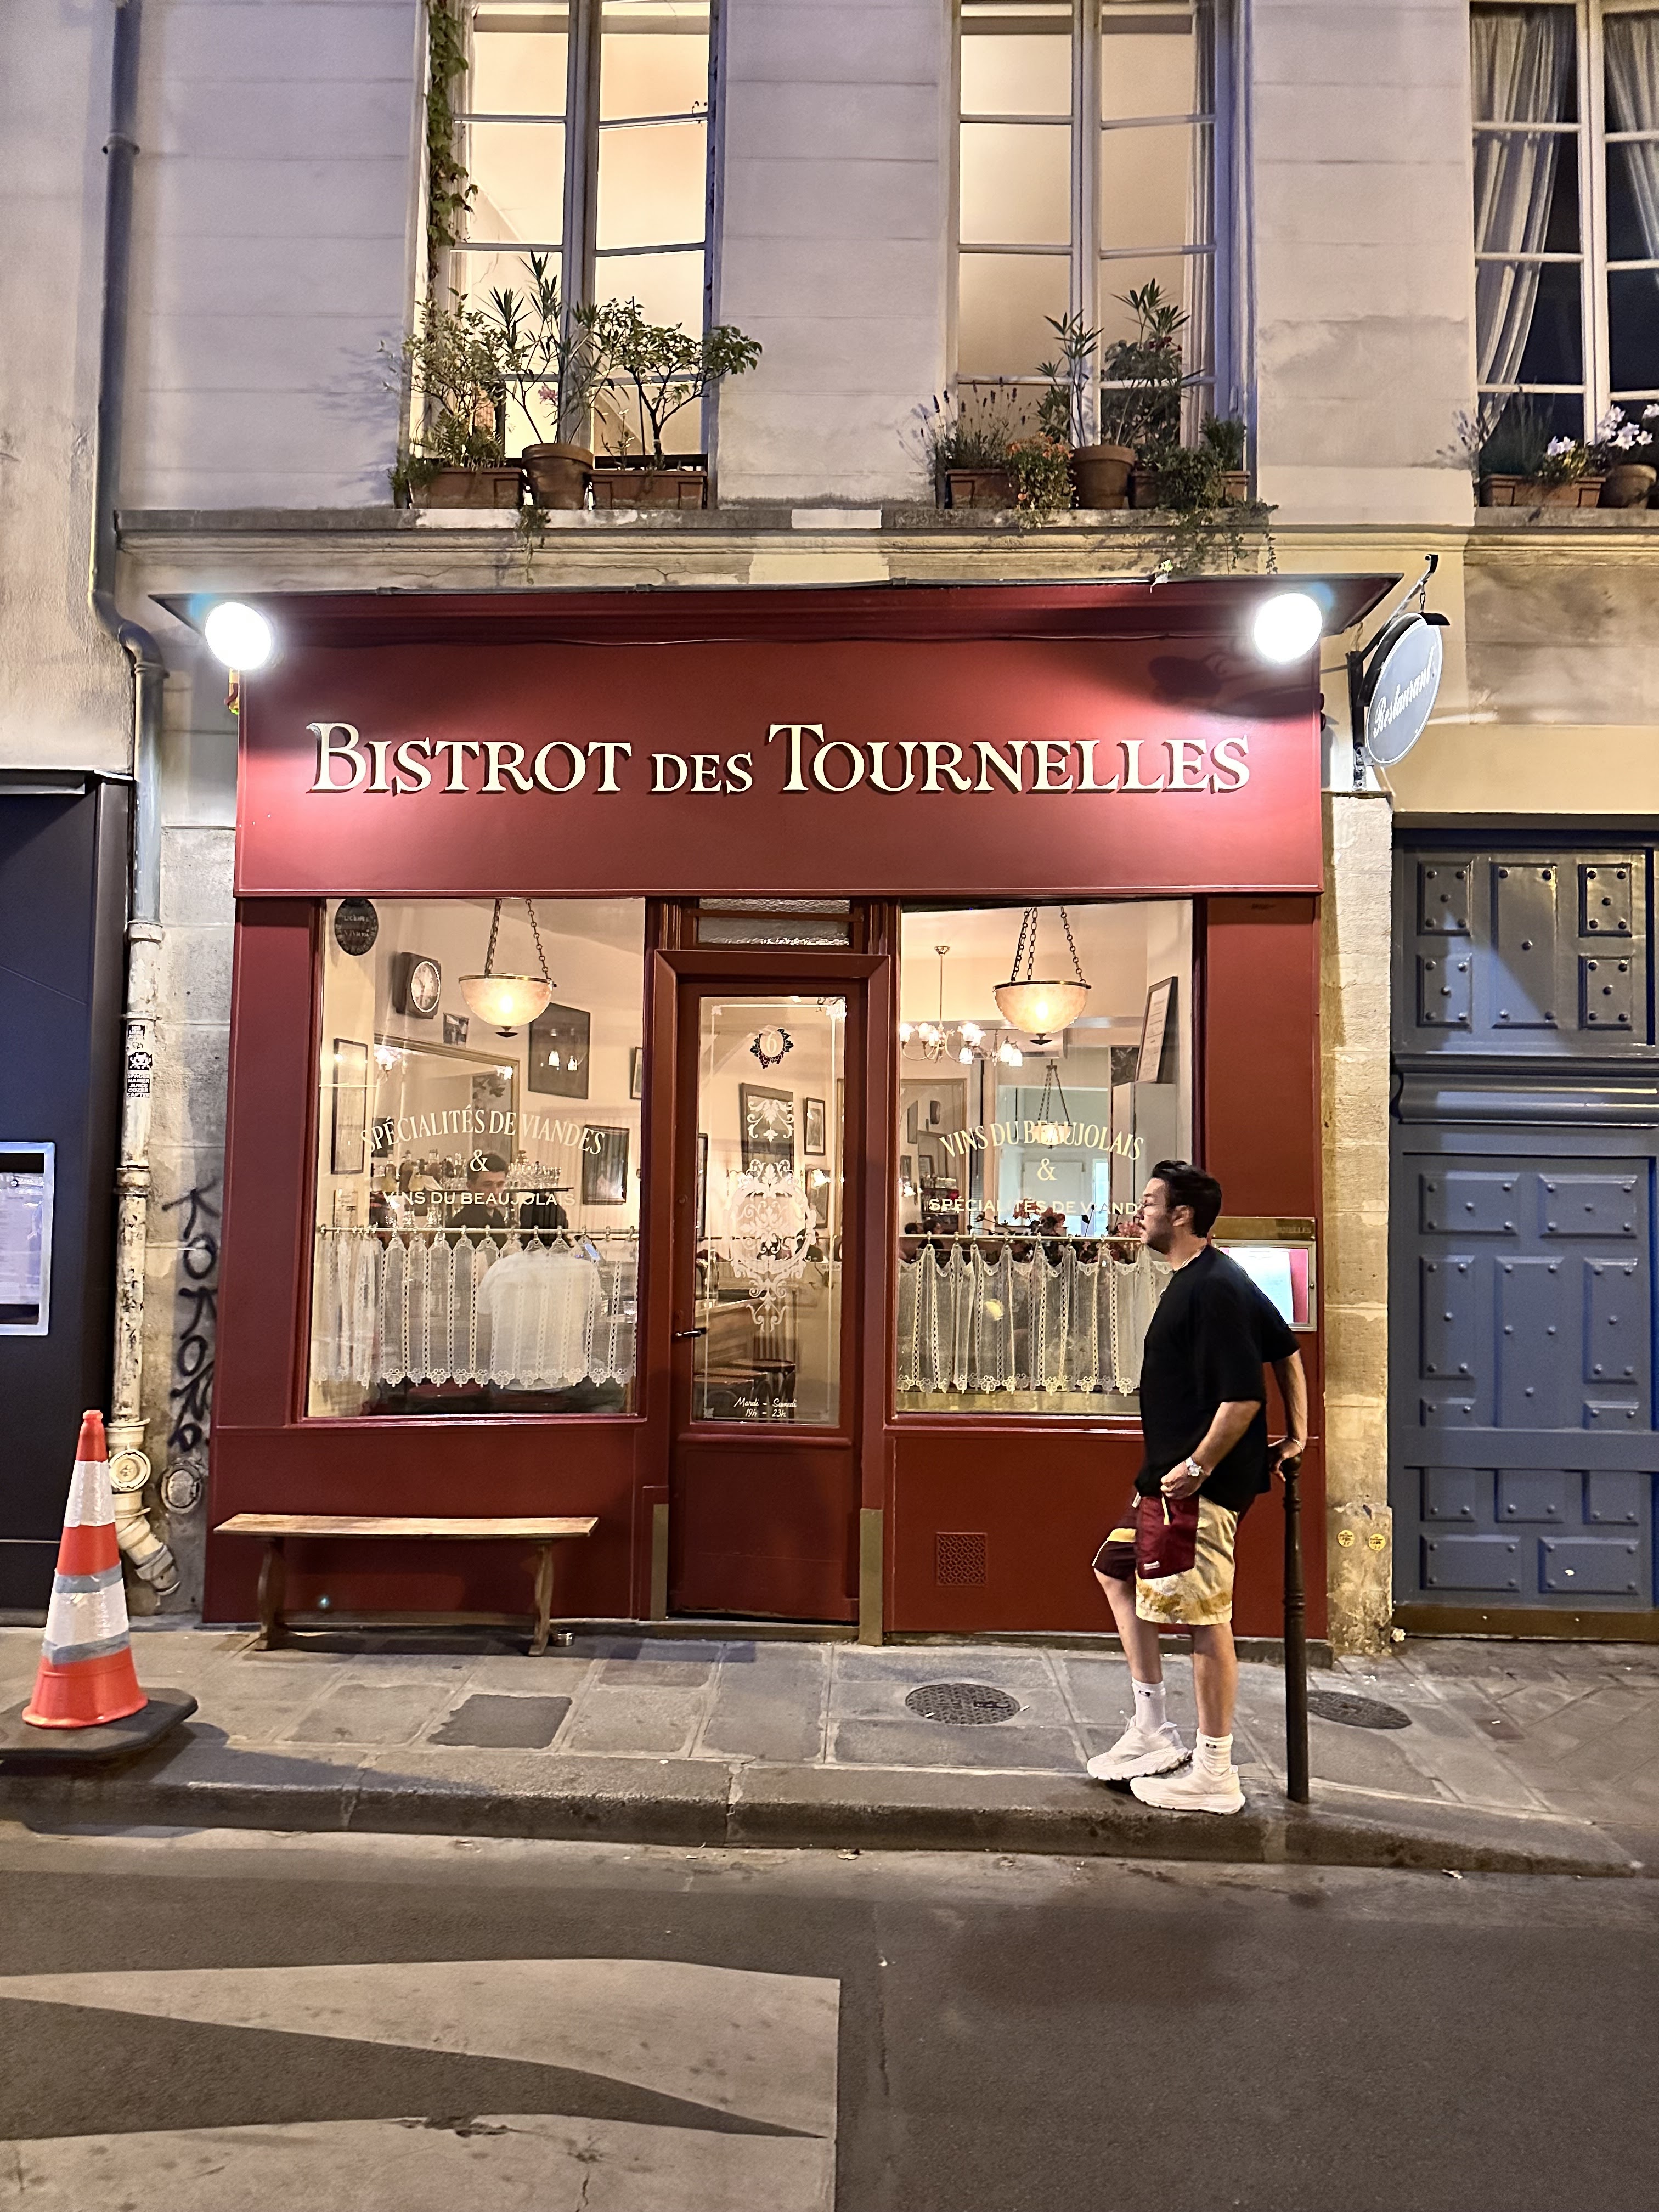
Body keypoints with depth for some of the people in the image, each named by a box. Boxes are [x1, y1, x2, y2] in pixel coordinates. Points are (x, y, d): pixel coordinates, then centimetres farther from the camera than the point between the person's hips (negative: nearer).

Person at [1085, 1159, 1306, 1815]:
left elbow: (1243, 1396, -25)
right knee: (1117, 1568, 18)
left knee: (1205, 1616, -2)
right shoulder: (1199, 1279, 12)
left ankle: (1215, 1774, 12)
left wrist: (1198, 1467, -19)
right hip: (1172, 1471, 11)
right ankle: (1152, 1733, 24)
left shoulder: (1213, 1288, -20)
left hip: (1205, 1482, -11)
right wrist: (1296, 1433, 17)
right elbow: (1285, 1351, 18)